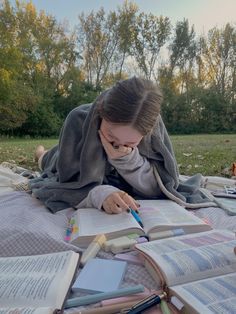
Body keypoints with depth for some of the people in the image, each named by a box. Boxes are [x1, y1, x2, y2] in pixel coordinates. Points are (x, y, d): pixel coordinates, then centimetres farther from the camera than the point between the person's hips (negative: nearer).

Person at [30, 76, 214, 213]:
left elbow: (161, 187, -29)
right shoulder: (79, 120, -35)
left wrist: (128, 159, -44)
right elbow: (71, 184, -32)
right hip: (84, 183, -2)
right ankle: (47, 158, 29)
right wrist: (101, 194, -52)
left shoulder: (154, 126, -32)